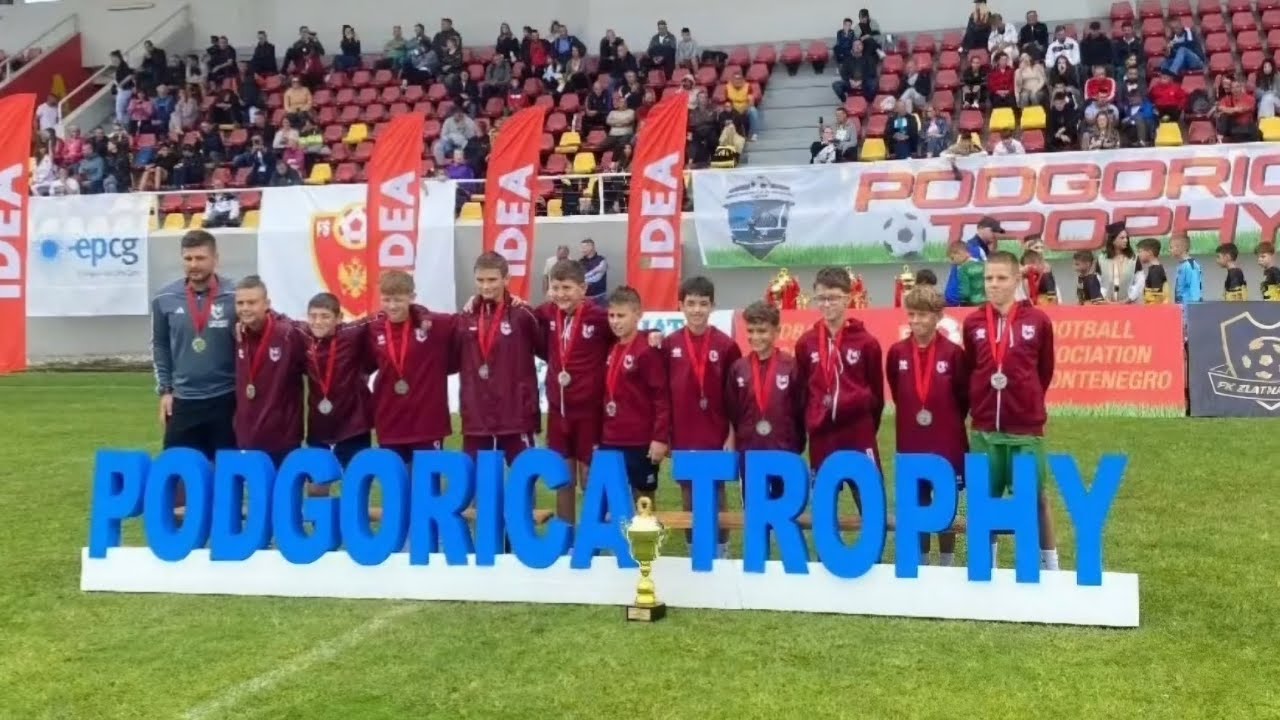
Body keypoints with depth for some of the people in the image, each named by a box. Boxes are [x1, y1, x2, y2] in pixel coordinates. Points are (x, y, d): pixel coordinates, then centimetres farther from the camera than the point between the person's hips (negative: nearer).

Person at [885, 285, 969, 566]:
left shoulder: (953, 353, -9)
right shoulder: (897, 352, -2)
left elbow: (964, 395, 0)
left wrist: (949, 422, 4)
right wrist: (911, 417, 10)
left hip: (948, 442, -2)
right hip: (910, 443, 2)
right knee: (917, 504, 10)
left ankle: (946, 564, 18)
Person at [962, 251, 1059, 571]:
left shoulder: (1038, 321, -3)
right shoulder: (972, 323, 2)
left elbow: (1045, 370, 8)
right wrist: (980, 404, 11)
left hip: (1026, 429, -2)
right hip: (984, 430, 2)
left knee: (1036, 499, 8)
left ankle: (1050, 566, 20)